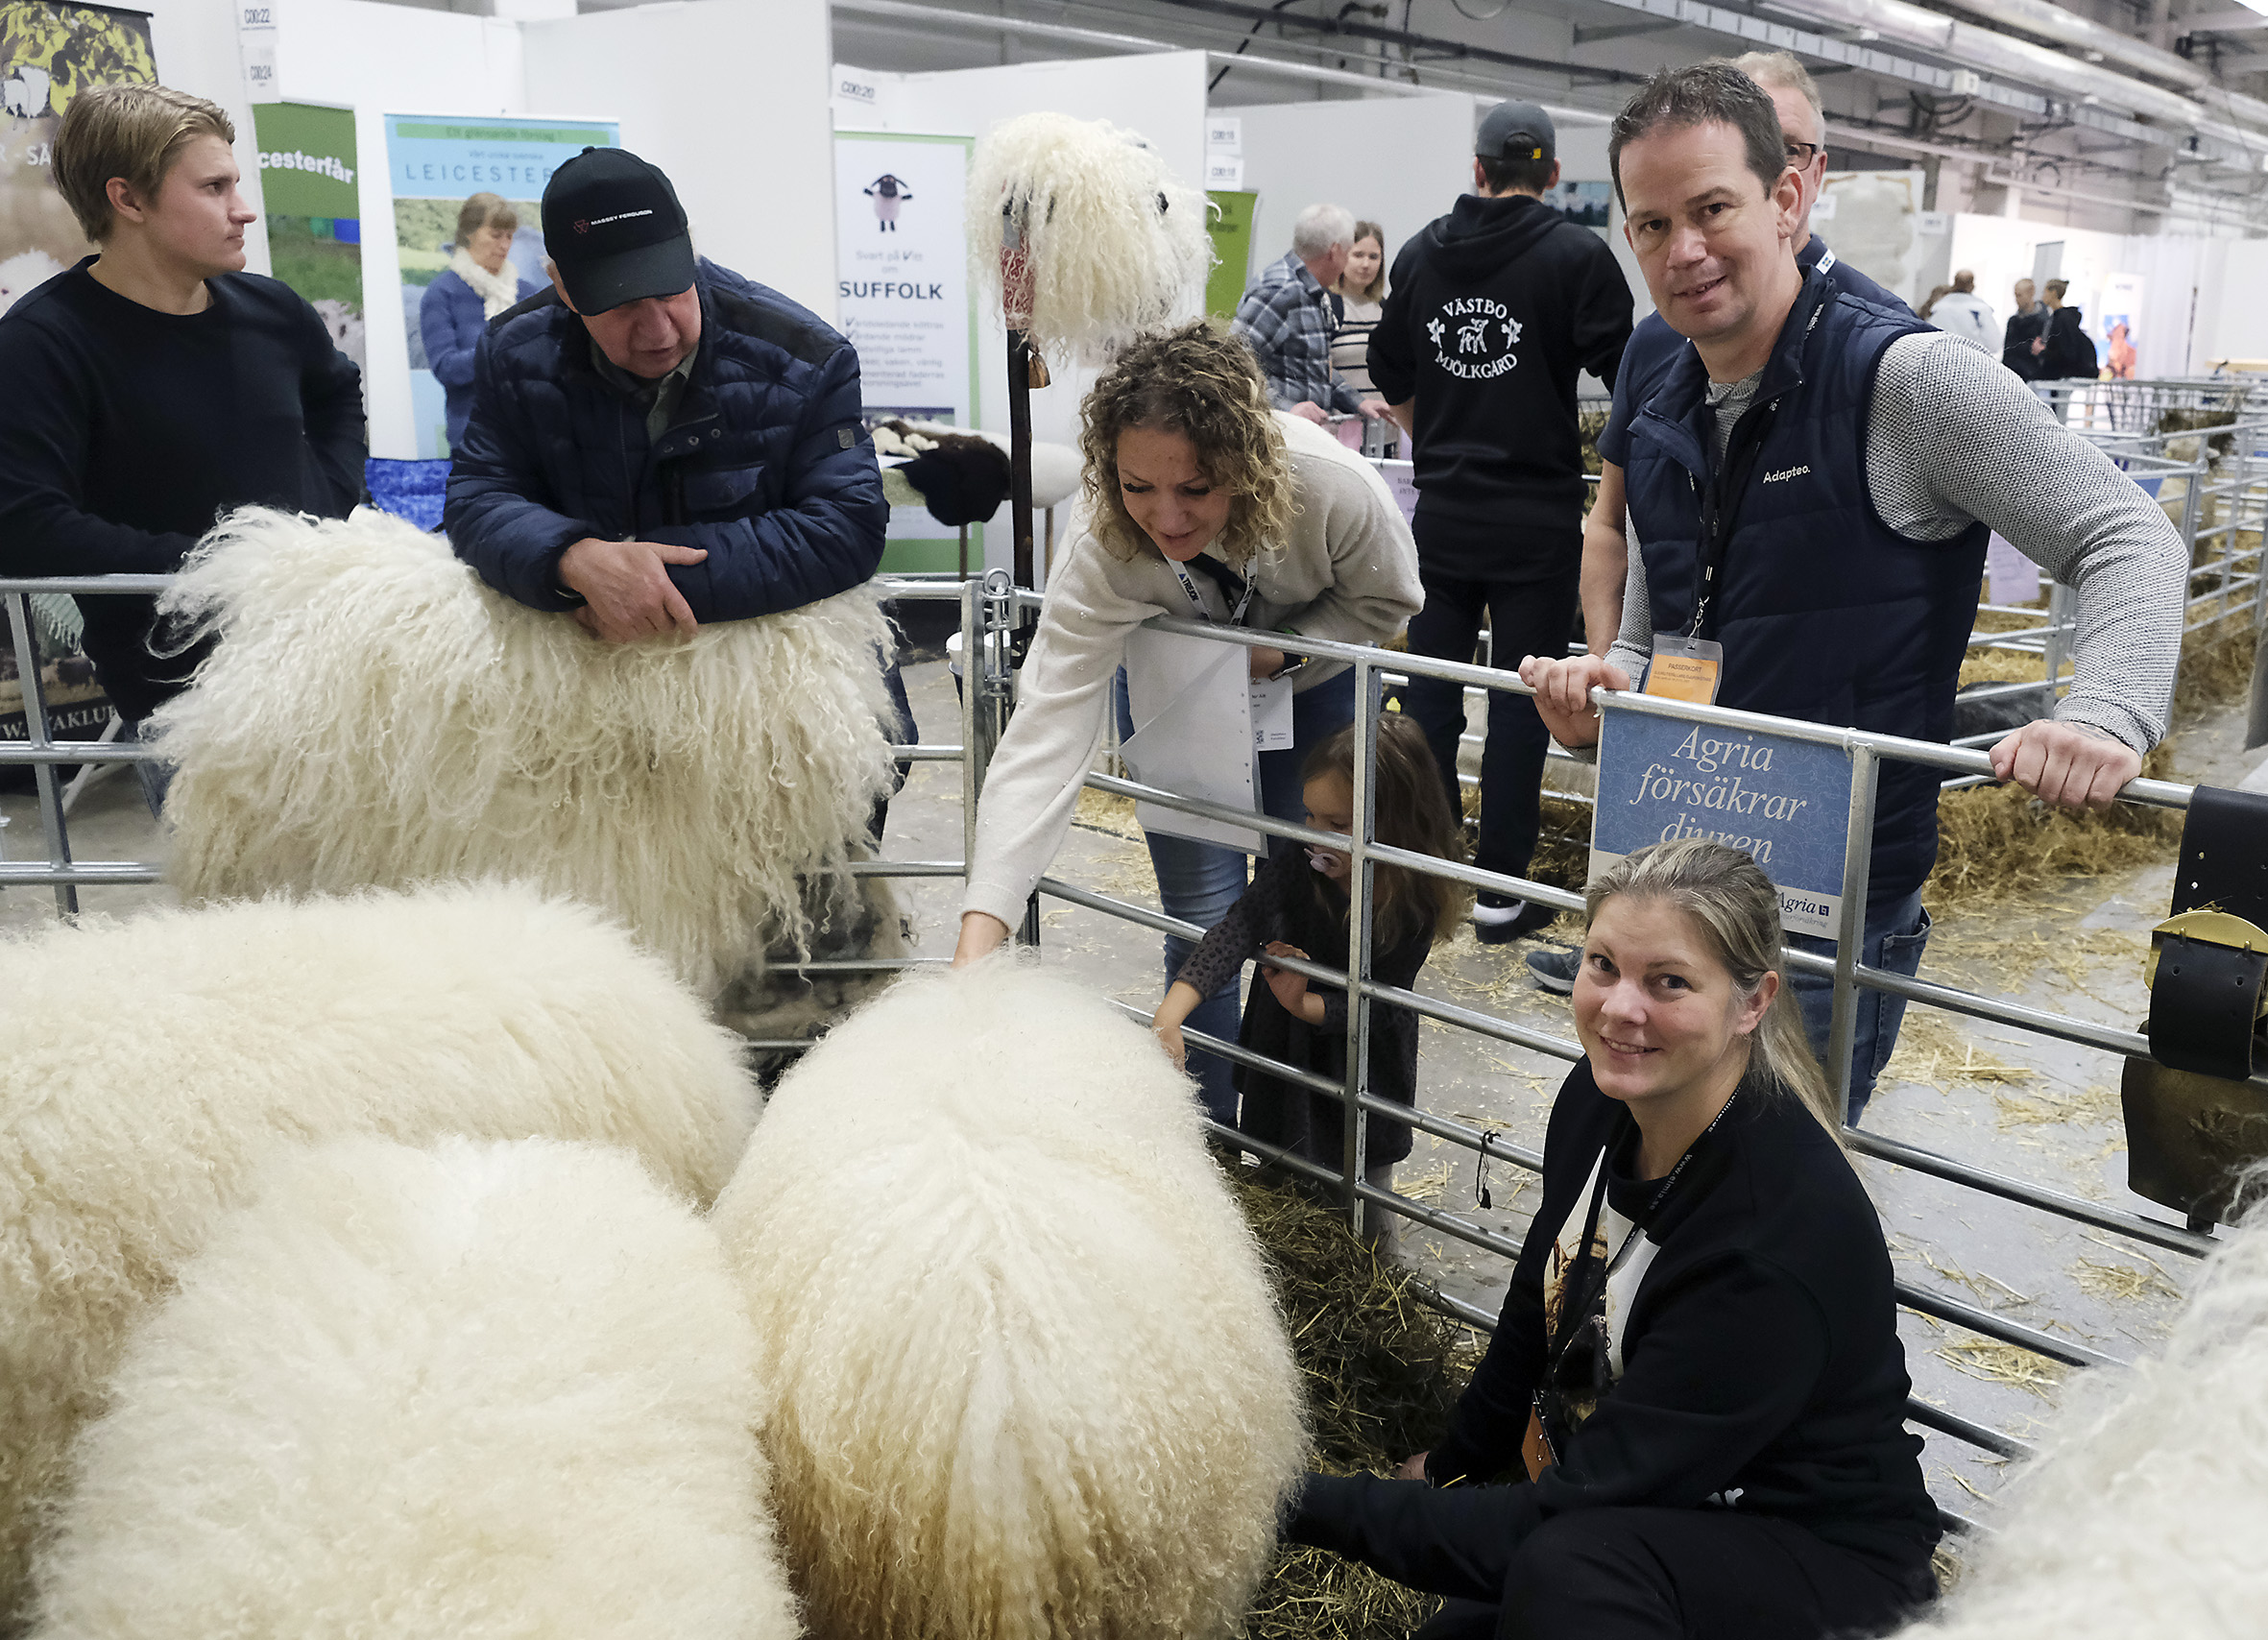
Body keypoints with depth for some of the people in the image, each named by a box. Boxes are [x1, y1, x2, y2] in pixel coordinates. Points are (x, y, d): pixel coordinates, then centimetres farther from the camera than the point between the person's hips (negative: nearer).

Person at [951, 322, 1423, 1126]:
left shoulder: (1333, 486, -38)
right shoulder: (1100, 550, -38)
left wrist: (1279, 651, -30)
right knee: (1203, 917, -6)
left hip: (1309, 674, 1)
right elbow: (1046, 734, -44)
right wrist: (979, 933, -53)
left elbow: (1386, 597, -14)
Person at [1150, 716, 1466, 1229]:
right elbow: (1235, 932, -32)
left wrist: (1306, 1005, -33)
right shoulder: (1296, 868, -20)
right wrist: (1170, 1015, -44)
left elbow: (1379, 1001, -19)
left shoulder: (1415, 901, -22)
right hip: (1285, 1052, 2)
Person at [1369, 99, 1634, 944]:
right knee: (1520, 700, 3)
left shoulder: (1420, 253, 7)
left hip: (1442, 515, 4)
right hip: (1538, 518, -4)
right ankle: (1500, 889, 8)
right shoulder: (1576, 254, -7)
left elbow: (1393, 382, 16)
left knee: (1429, 693, 11)